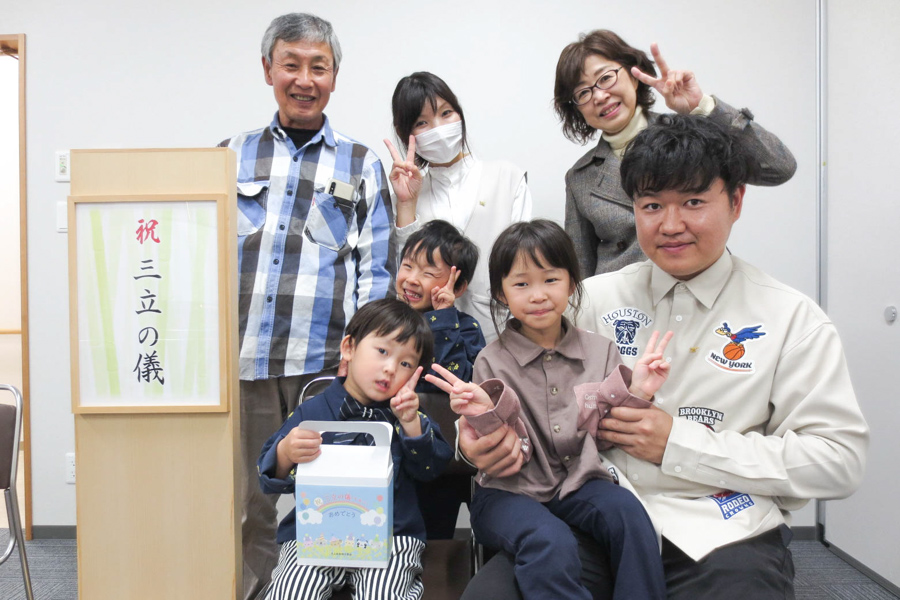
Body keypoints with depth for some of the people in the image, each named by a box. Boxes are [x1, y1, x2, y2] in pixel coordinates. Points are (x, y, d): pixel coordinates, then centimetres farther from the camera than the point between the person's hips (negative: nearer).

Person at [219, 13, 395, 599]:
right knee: (249, 503, 6)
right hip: (240, 355, 2)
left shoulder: (361, 164, 13)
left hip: (327, 359, -1)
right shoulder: (233, 155, 17)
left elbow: (377, 268, 8)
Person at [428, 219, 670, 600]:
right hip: (511, 491, -3)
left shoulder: (600, 351, 4)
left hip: (578, 482, 3)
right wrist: (487, 415, -27)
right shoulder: (492, 362, -4)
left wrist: (634, 394, -11)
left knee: (627, 511, -27)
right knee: (551, 544, -32)